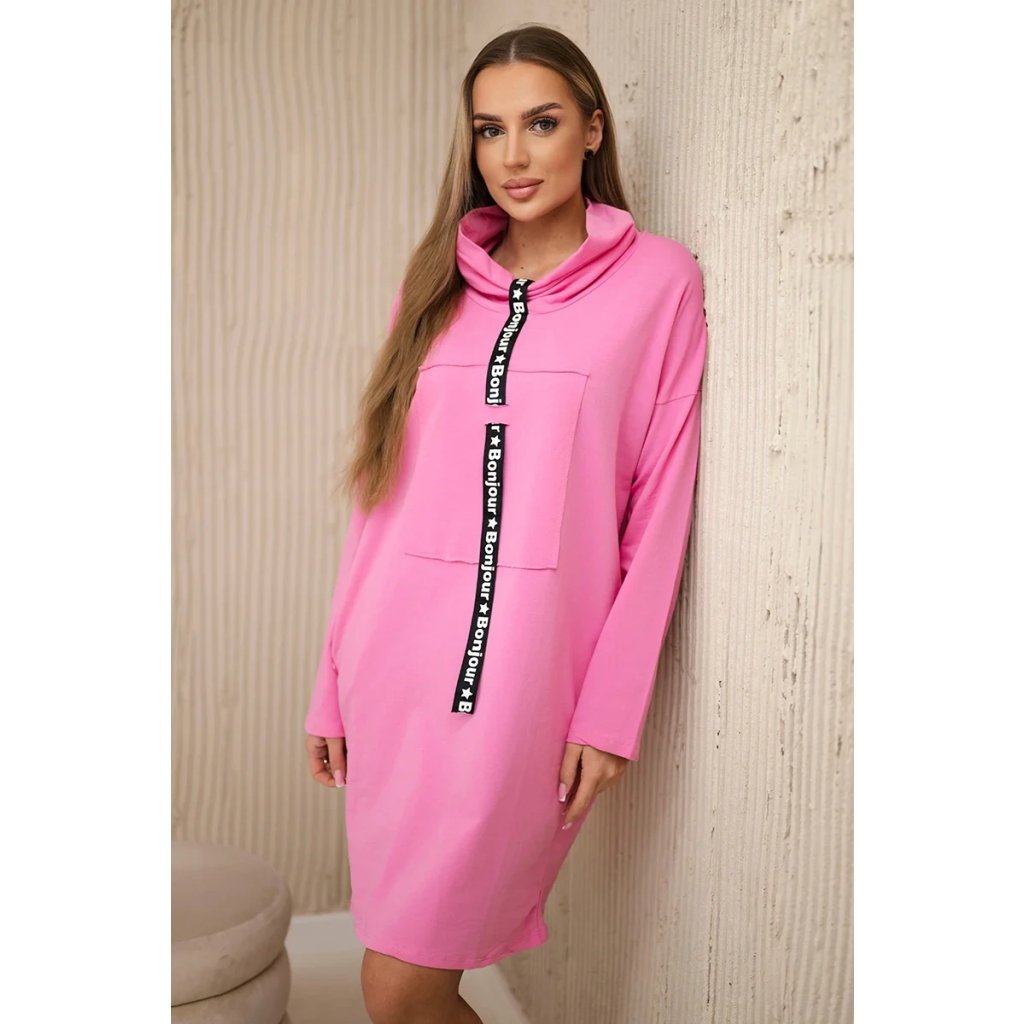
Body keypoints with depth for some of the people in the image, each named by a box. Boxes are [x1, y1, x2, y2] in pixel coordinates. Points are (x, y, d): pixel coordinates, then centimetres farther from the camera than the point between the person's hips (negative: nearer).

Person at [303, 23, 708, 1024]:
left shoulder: (659, 280, -1)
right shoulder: (436, 281, 10)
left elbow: (660, 511, -4)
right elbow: (381, 495, 9)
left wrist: (610, 709, -8)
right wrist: (333, 683, 8)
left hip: (525, 669, -4)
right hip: (394, 663, 4)